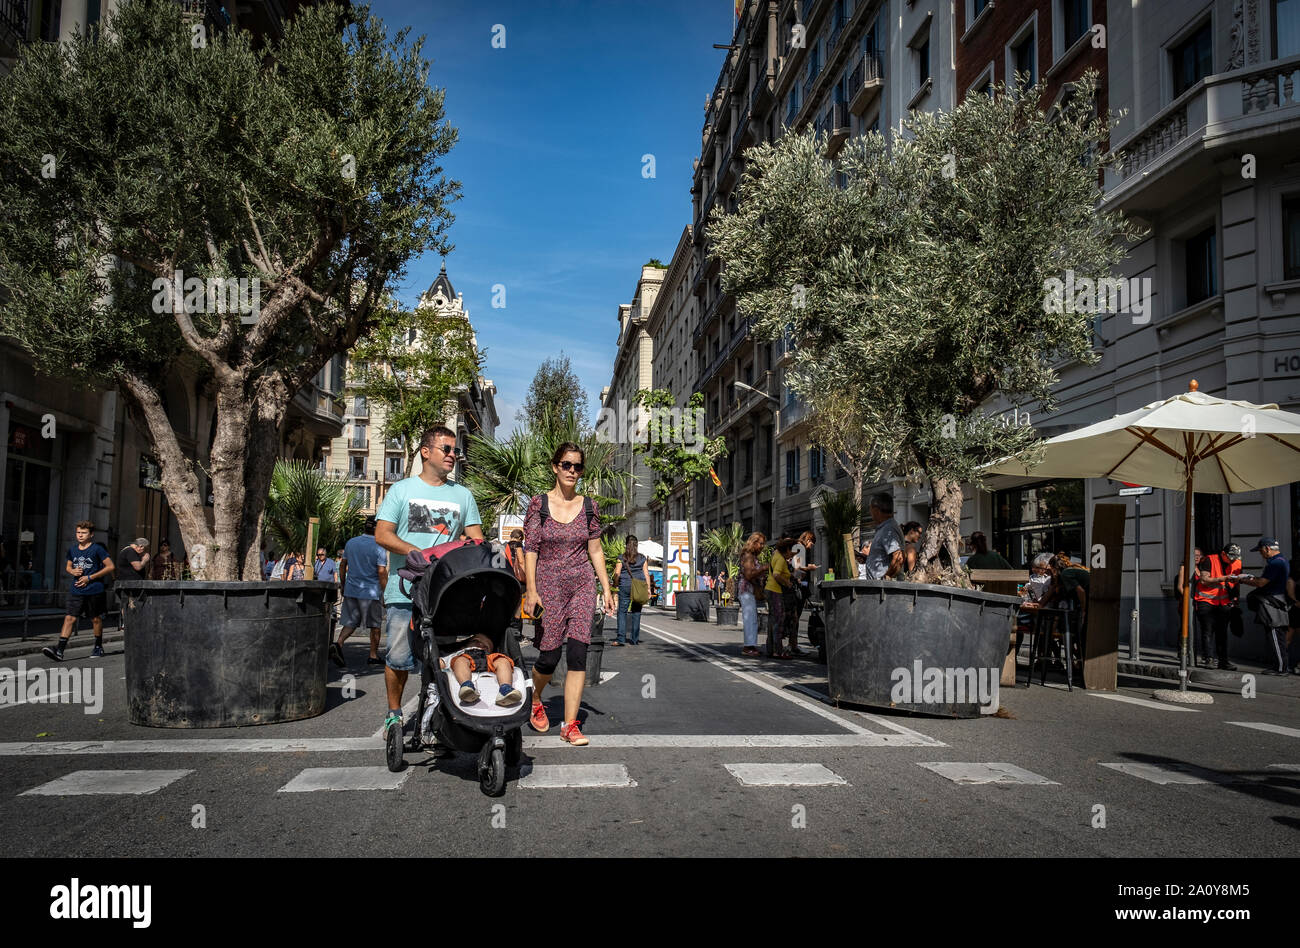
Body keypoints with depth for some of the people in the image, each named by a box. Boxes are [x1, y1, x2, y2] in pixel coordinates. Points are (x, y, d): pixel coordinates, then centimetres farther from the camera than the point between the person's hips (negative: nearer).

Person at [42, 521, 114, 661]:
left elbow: (110, 567, -7)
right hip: (76, 591, 3)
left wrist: (90, 577, -11)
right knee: (70, 618, -7)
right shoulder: (72, 549, 9)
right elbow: (68, 567, 23)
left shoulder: (97, 549, -6)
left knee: (96, 619, 9)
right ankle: (59, 650, -13)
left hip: (94, 590, -3)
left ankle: (98, 647, 25)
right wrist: (73, 571, -3)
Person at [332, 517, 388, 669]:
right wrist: (384, 593, -7)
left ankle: (338, 644, -15)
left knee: (350, 622, 10)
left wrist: (343, 585, 22)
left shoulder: (350, 543, 6)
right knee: (375, 624, 10)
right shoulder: (378, 548, -12)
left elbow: (342, 565, 12)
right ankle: (373, 655, 15)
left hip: (351, 590, 5)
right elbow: (382, 572, -15)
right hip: (371, 592, -4)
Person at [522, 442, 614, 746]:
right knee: (550, 655, 0)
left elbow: (595, 550, 11)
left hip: (582, 585, 2)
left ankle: (570, 724, 1)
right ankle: (535, 700, 32)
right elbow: (530, 549, -3)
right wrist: (531, 590, -10)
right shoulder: (539, 503, -1)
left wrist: (606, 588, 7)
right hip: (548, 586, -2)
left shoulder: (588, 506, 6)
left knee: (578, 653, -7)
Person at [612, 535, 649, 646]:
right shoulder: (642, 558, 5)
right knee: (636, 613, 7)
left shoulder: (621, 558, 0)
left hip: (625, 586, -2)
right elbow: (646, 575, 4)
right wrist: (648, 588, 7)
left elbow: (617, 574, -4)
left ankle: (621, 638, -9)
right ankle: (634, 639, 8)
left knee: (622, 611, 2)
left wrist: (615, 587, 6)